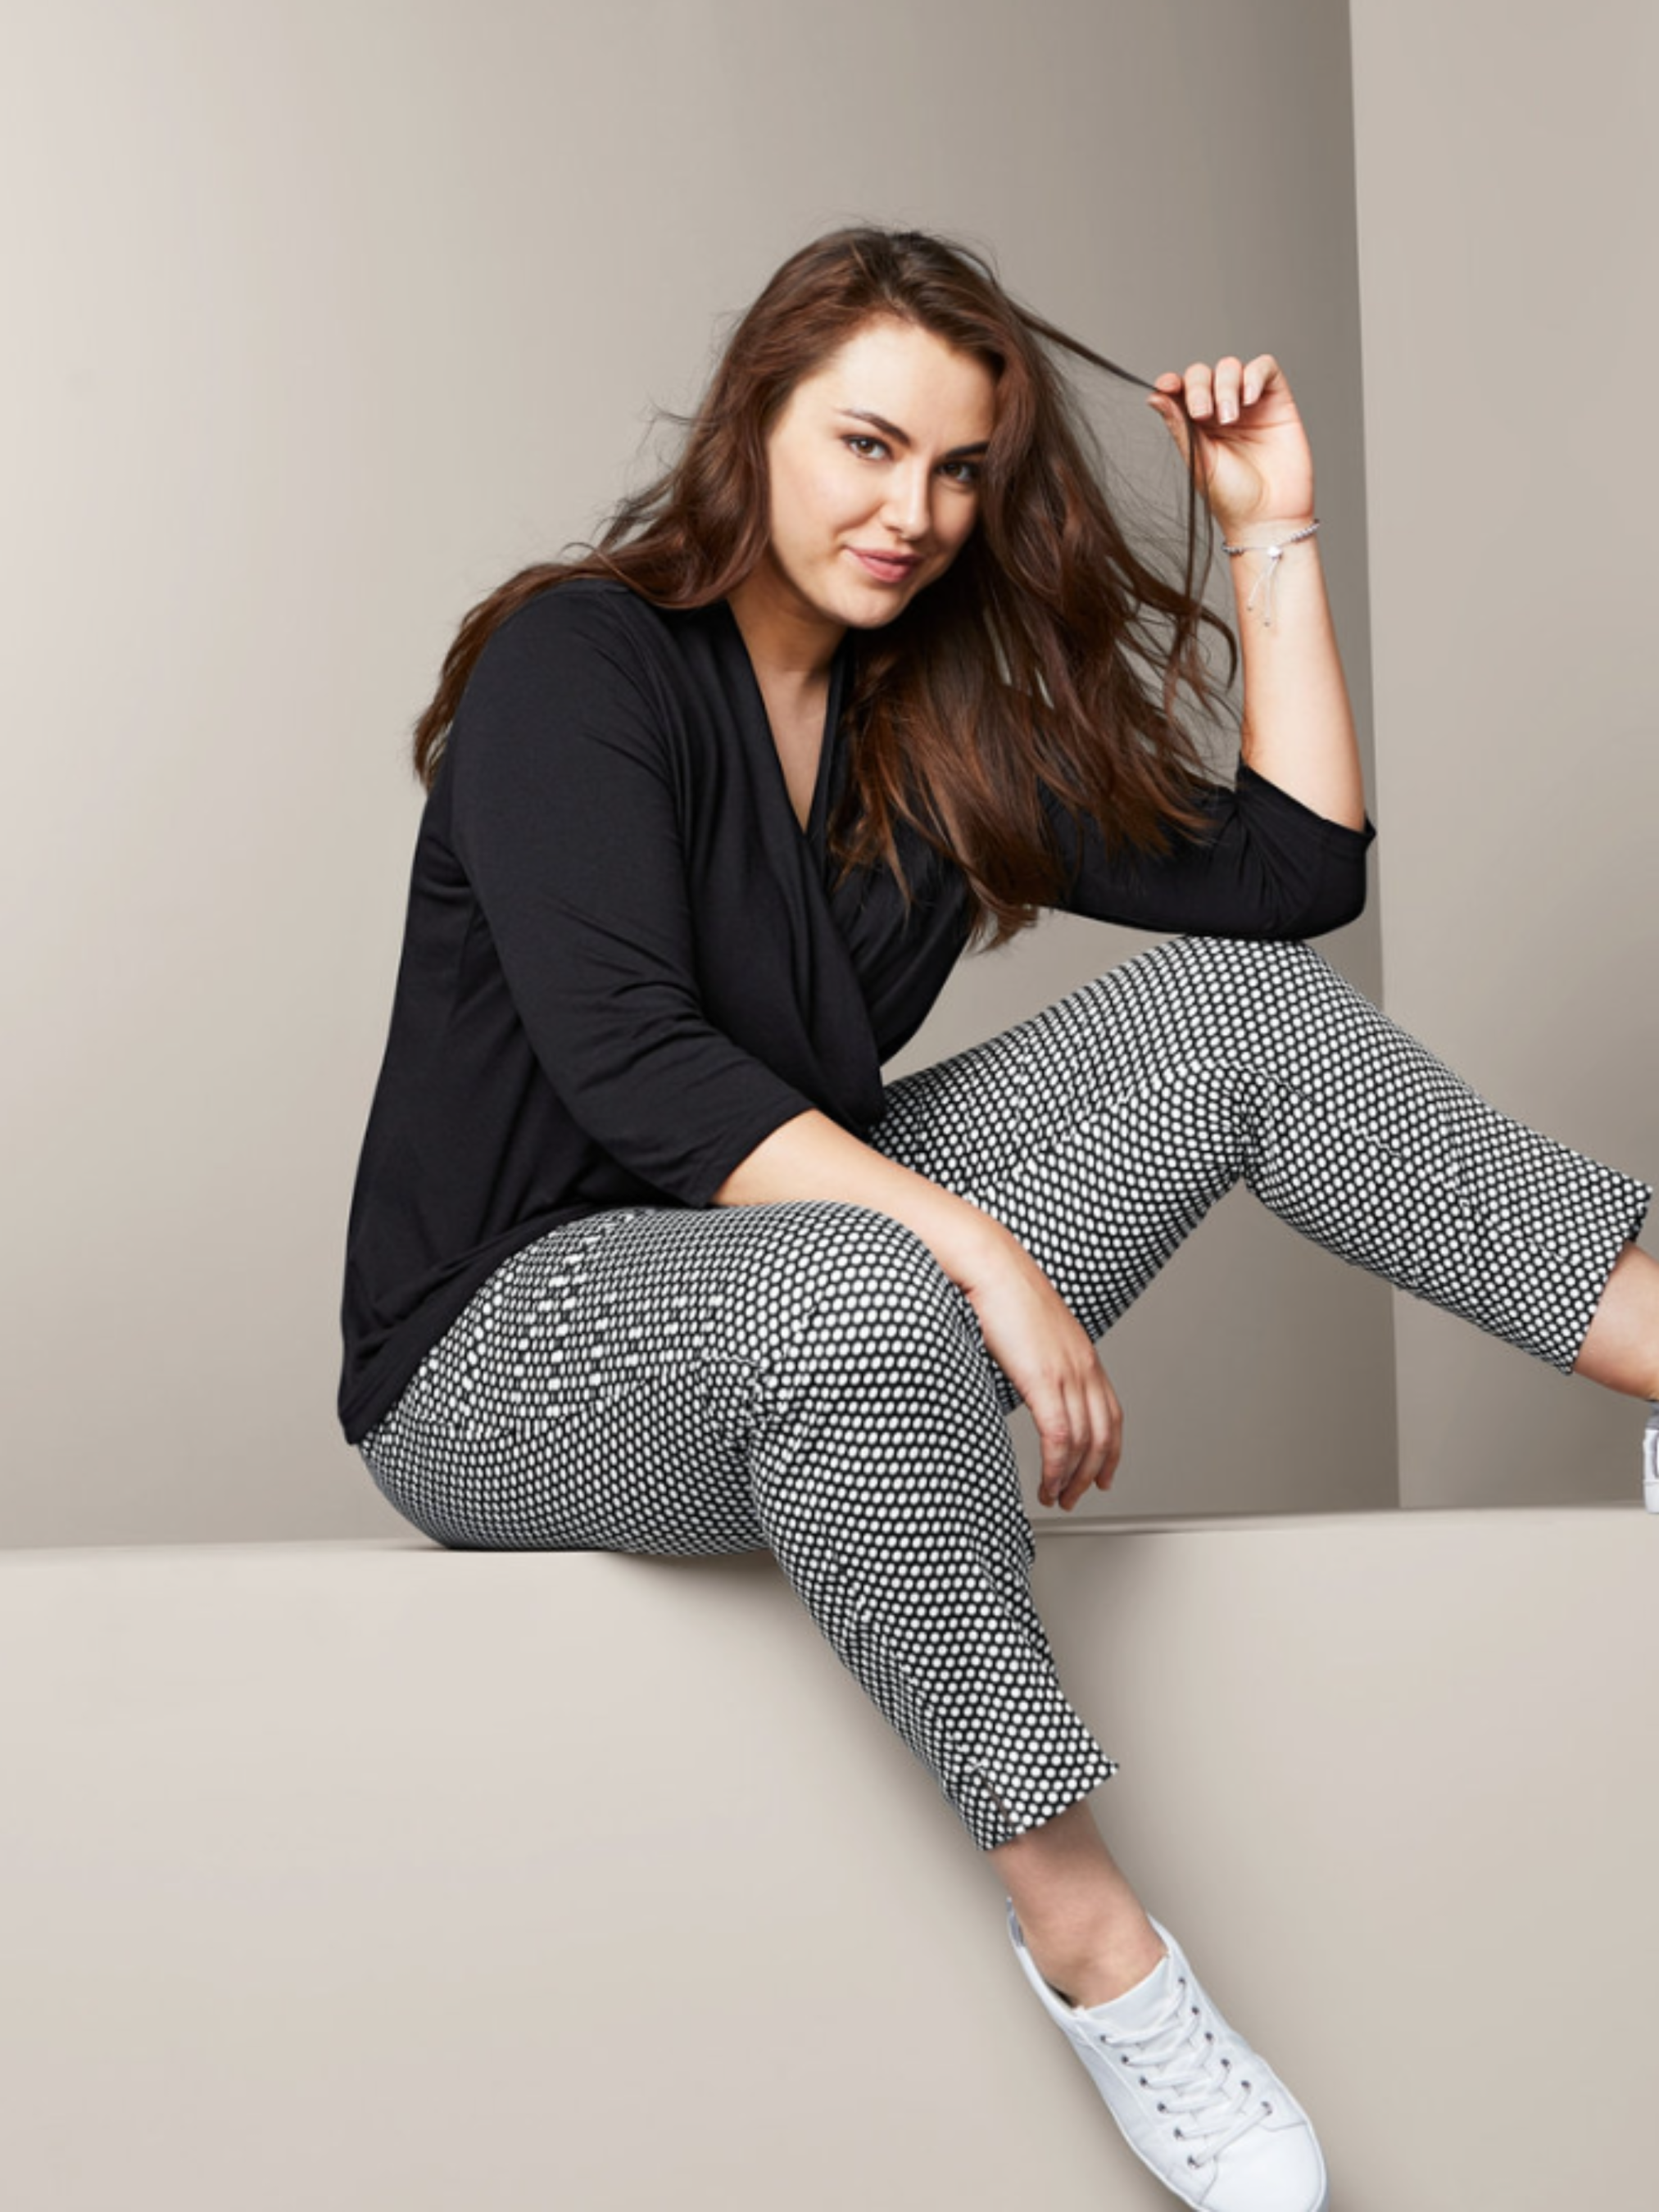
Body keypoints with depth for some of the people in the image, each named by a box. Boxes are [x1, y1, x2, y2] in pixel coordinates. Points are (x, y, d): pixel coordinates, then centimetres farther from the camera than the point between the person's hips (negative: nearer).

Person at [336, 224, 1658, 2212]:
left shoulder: (934, 730, 8)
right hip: (501, 1345, -7)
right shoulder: (577, 663, -11)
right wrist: (974, 1245, -32)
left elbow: (1295, 869, 2)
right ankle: (1081, 1933, -32)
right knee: (859, 1287, -41)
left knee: (1232, 1009, -8)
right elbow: (629, 1062, -25)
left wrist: (1275, 531, 1)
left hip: (825, 1299, 7)